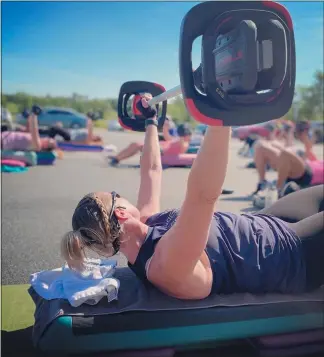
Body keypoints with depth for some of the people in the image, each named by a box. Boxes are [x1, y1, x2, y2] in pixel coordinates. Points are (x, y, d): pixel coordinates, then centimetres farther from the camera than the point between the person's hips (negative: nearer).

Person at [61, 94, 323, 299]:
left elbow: (152, 171, 6)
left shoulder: (145, 226, -9)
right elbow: (203, 194, -51)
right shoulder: (165, 264, -35)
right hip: (292, 257, -8)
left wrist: (151, 120, 15)